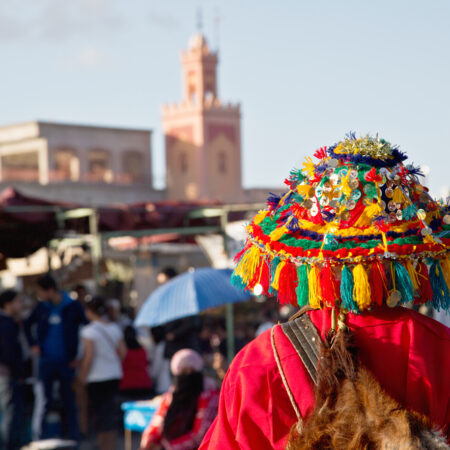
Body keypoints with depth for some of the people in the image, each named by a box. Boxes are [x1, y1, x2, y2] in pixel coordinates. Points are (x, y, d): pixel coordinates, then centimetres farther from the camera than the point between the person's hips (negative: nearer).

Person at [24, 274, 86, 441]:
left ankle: (73, 438, 13)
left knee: (69, 403, 6)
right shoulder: (42, 307, 3)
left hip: (67, 363, -2)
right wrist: (33, 344, 9)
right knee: (44, 401, 1)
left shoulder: (73, 307, -6)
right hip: (46, 362, 2)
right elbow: (28, 325, 21)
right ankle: (42, 438, 7)